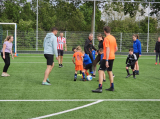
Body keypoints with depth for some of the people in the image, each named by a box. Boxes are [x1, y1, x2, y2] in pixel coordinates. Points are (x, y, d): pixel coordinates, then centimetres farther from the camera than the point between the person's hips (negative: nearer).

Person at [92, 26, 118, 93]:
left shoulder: (106, 38, -14)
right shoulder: (113, 38, 11)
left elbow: (107, 49, -21)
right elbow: (116, 48, 17)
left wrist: (106, 60, -23)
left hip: (107, 58, -9)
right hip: (112, 57, 9)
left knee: (101, 71, -8)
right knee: (110, 71, 18)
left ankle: (100, 88, -14)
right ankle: (112, 87, 22)